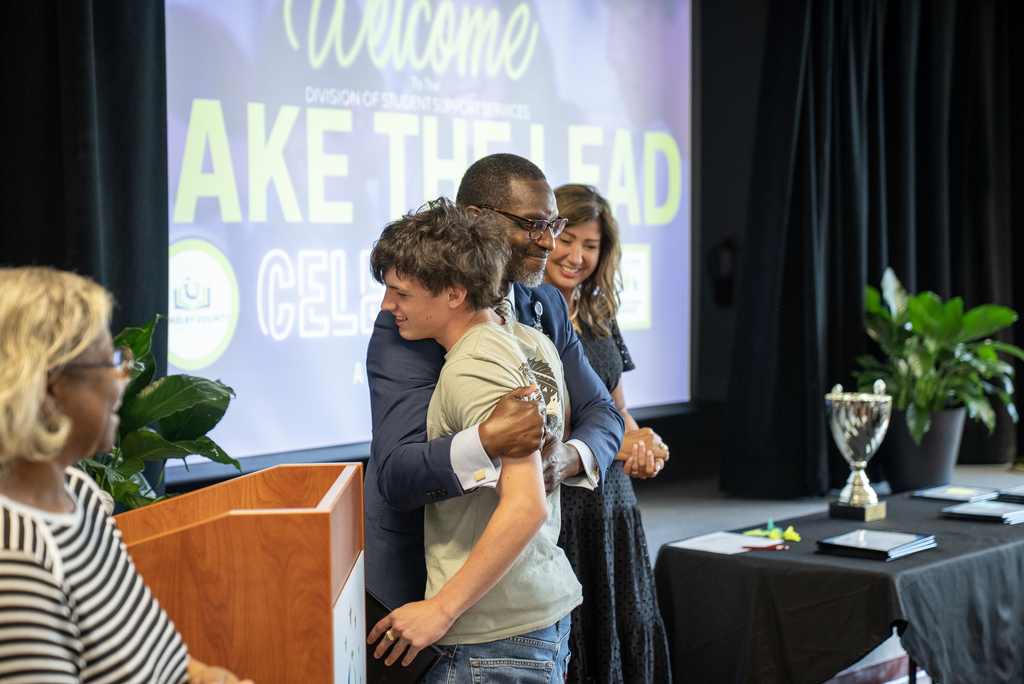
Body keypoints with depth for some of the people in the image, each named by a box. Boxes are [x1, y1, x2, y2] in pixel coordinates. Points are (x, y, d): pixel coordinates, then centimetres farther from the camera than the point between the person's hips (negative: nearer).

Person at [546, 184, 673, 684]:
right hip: (551, 509, -7)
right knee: (563, 643, -5)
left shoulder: (600, 320, 15)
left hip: (611, 504, 7)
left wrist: (642, 443, 1)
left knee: (626, 637, 6)